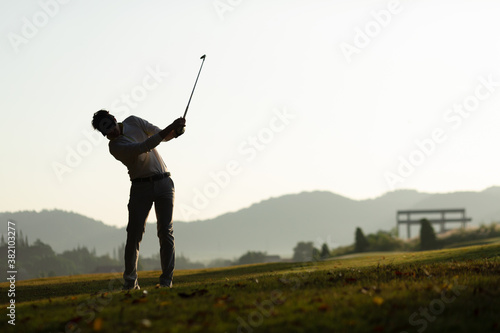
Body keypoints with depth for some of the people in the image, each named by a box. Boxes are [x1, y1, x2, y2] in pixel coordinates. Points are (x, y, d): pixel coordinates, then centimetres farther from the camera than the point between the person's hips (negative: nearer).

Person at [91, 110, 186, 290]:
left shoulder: (133, 121, 5)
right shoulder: (115, 146, -12)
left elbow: (161, 135, 11)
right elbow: (144, 146, -24)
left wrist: (175, 131, -11)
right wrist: (171, 127, -28)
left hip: (164, 183, 3)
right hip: (141, 187, -3)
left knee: (166, 232, -6)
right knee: (134, 234, -10)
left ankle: (167, 280, -5)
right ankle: (130, 282, -1)